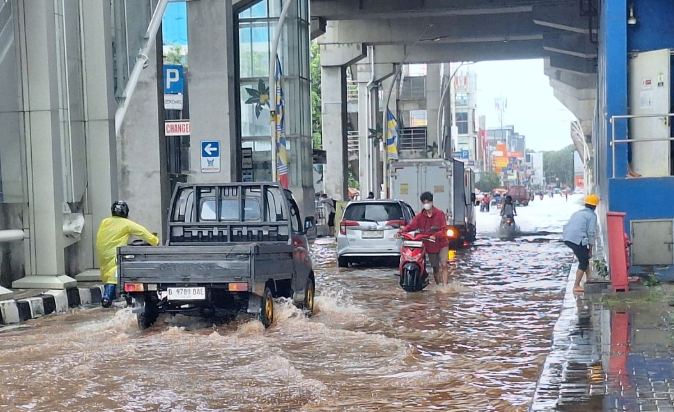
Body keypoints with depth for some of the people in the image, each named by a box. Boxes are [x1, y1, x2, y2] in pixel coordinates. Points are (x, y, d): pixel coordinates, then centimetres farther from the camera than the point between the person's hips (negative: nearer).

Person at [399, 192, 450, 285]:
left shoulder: (439, 214, -4)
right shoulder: (420, 216, 4)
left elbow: (443, 230, -13)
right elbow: (411, 225, -8)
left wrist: (435, 236, -31)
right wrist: (402, 231, -26)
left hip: (442, 244, -3)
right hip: (430, 246, 3)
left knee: (444, 265, -16)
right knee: (436, 268, 11)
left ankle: (445, 286, -21)